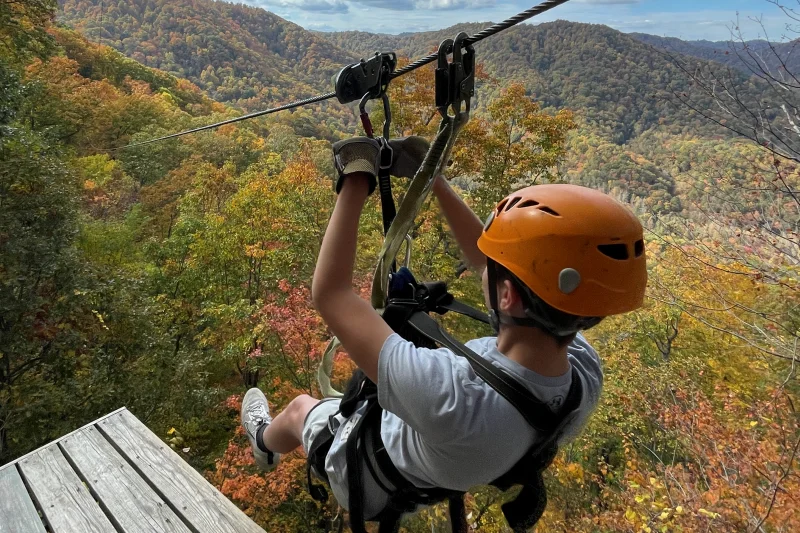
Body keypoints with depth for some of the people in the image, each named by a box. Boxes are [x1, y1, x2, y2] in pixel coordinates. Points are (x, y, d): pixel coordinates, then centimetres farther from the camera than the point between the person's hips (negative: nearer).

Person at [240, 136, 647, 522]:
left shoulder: (454, 396, -51)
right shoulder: (585, 366, -29)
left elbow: (329, 293, -42)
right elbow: (489, 264, -17)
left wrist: (356, 181, -33)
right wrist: (434, 180, -15)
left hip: (372, 481, -3)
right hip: (447, 474, 4)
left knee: (300, 407, 25)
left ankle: (266, 442, 59)